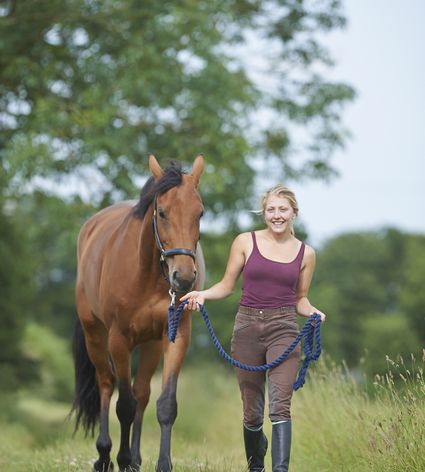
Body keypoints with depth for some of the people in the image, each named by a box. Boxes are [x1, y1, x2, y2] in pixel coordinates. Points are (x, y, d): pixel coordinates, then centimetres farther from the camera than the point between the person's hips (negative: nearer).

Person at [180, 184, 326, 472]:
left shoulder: (305, 253, 6)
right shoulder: (246, 242, 3)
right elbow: (227, 286, 7)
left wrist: (312, 312, -7)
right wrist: (202, 294, -11)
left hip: (284, 330, -1)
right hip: (247, 328, 1)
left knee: (280, 405, -16)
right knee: (252, 413, 9)